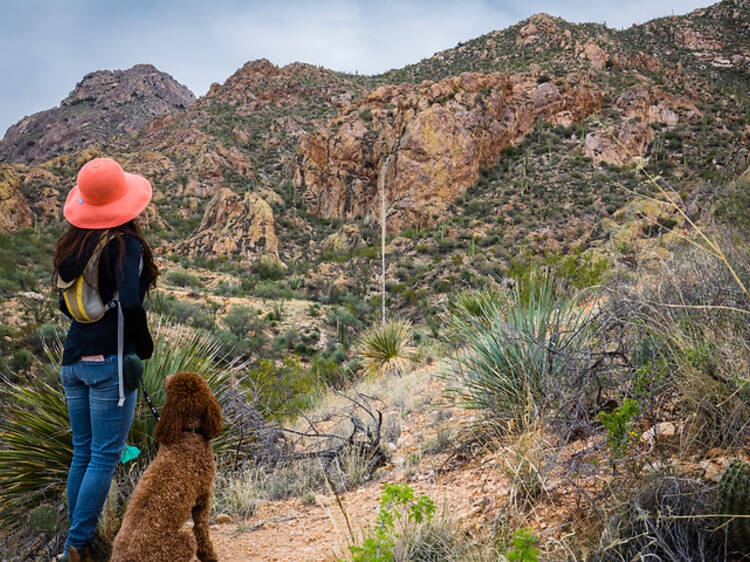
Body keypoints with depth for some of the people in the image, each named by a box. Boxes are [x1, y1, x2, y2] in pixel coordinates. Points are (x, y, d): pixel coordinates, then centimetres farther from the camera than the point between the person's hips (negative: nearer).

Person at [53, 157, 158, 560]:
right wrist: (145, 346, -8)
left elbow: (65, 305, 15)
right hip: (110, 362, -7)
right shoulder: (125, 244, -13)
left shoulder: (72, 246, 8)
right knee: (105, 456, 2)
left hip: (73, 360, 7)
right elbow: (130, 304, -23)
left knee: (82, 452, 17)